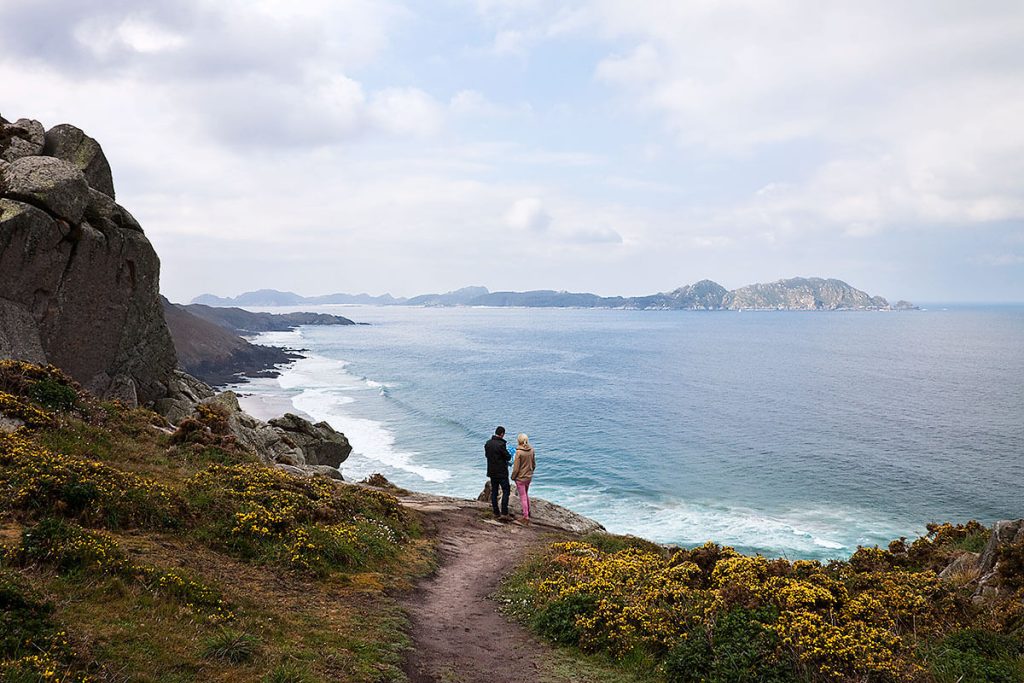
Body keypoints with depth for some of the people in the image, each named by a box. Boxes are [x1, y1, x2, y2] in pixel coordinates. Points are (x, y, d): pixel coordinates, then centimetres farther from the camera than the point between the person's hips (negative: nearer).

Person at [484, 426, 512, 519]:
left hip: (491, 472, 7)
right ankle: (504, 513, -4)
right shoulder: (501, 444, -20)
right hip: (501, 472, -7)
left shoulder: (488, 443, 2)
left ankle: (496, 513, 16)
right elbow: (508, 457, -15)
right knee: (505, 491, 2)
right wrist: (509, 456, 7)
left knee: (494, 491, 13)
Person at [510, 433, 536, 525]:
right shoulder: (531, 450, -5)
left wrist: (513, 477, -2)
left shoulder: (519, 452, -22)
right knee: (525, 495, 26)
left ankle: (526, 517, 6)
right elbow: (534, 464, 6)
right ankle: (528, 511, 39)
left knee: (523, 497, 4)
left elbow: (516, 467, -17)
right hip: (529, 477, 6)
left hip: (520, 477, -6)